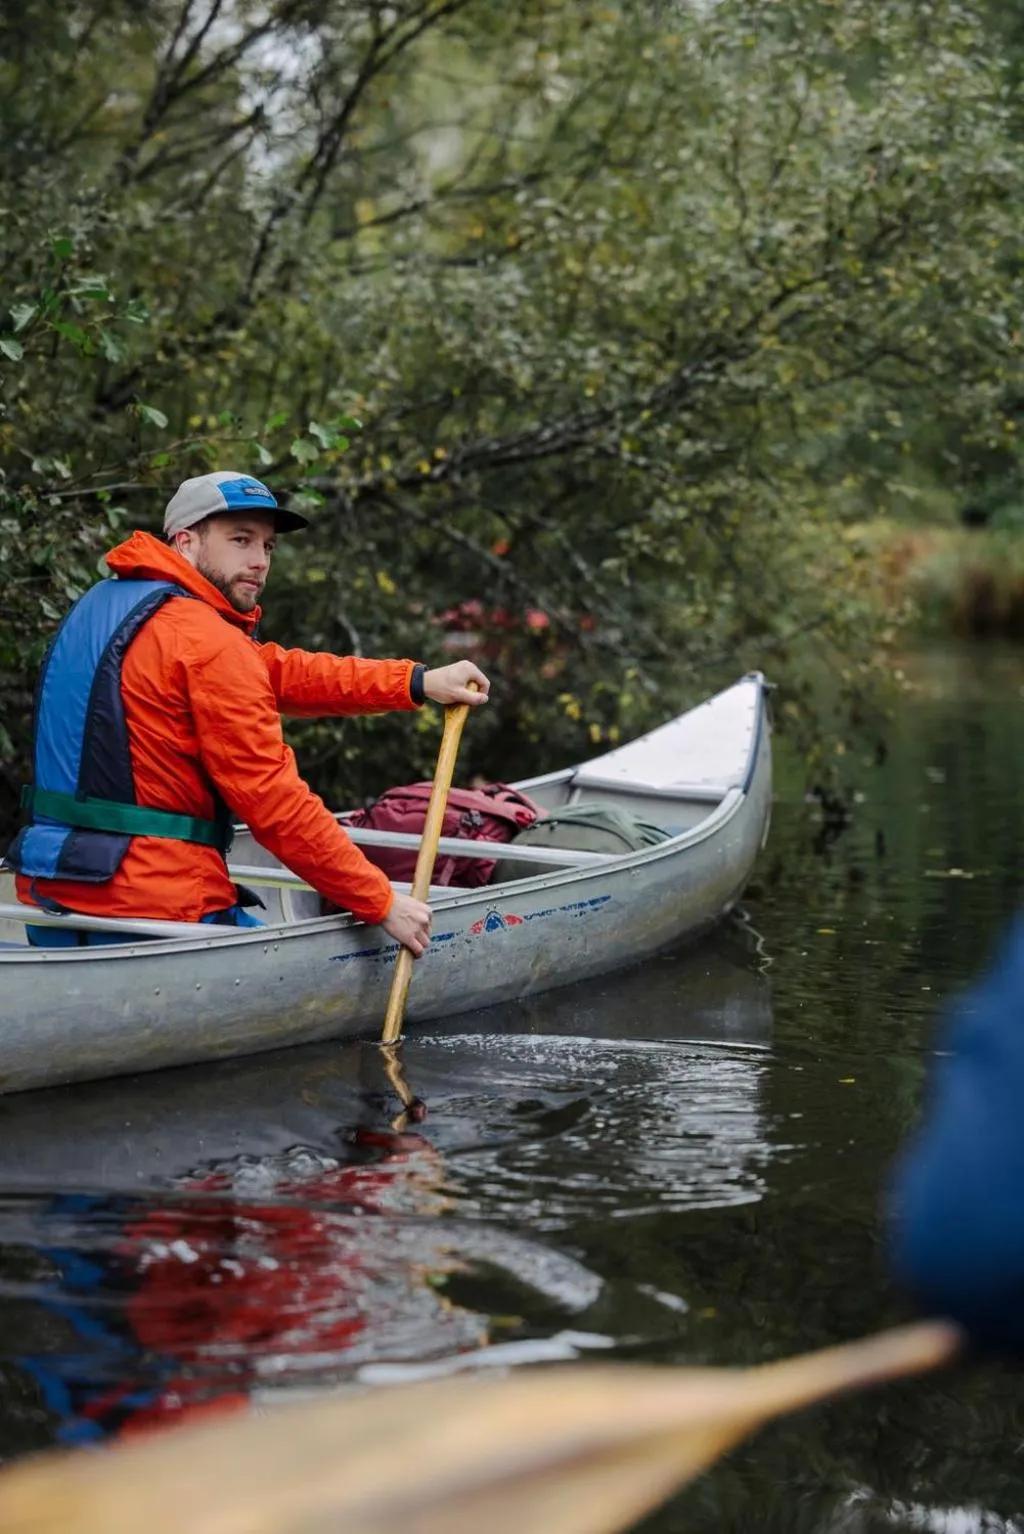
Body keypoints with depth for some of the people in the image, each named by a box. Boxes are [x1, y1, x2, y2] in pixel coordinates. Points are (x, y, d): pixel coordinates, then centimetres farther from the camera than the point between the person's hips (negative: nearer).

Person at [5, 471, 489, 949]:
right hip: (154, 912, -9)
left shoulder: (103, 604, 14)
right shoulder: (208, 642, -14)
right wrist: (383, 903, -9)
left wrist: (419, 682, 10)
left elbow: (277, 671, 13)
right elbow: (273, 799, -16)